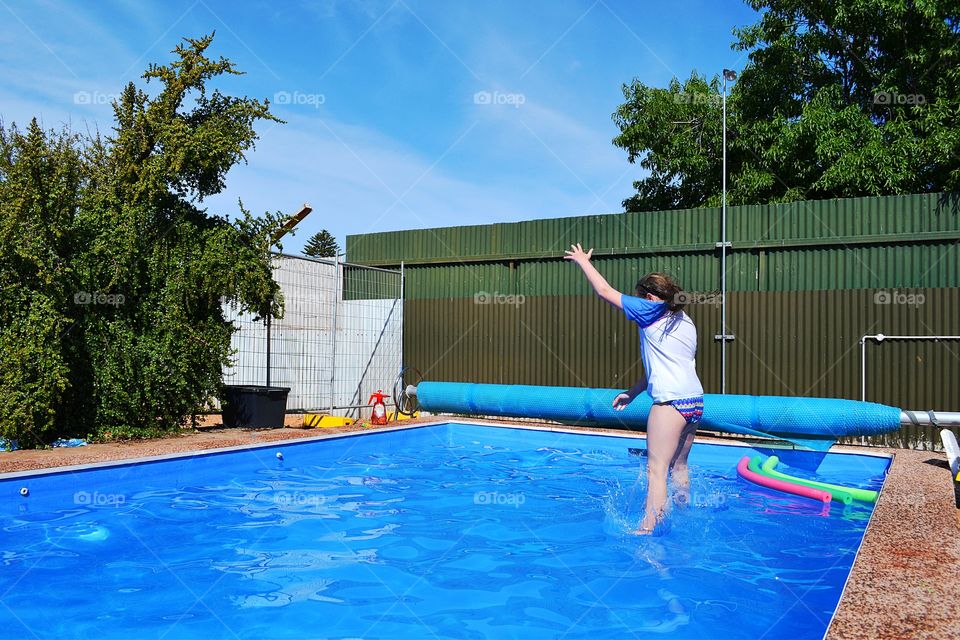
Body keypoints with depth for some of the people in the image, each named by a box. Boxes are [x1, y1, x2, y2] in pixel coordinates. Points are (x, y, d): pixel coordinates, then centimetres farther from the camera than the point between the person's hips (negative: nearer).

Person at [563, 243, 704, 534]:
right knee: (679, 465, 18)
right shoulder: (684, 321, 20)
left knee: (656, 469, -8)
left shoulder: (652, 312, -4)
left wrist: (583, 261, 15)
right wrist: (633, 392, 32)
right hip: (695, 400, 9)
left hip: (670, 401, -9)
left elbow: (605, 291, 2)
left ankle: (646, 530, -8)